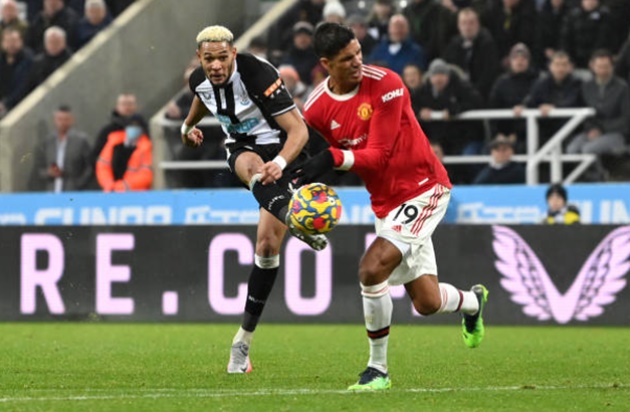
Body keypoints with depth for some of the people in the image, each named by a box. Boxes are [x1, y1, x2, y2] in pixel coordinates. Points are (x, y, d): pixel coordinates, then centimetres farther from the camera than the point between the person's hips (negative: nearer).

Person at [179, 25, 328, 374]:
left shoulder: (259, 76, -27)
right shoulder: (199, 80, -8)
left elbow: (299, 129, -32)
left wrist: (280, 163, -48)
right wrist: (188, 126, 27)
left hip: (278, 151, -4)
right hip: (240, 149, 4)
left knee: (268, 245, -11)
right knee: (252, 166, -37)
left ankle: (243, 341, 0)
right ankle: (294, 220, -69)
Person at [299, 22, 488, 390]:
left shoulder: (386, 84, -19)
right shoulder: (316, 109, -5)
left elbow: (379, 154, -22)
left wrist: (334, 158, -37)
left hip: (424, 188, -5)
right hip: (386, 204, 5)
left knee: (372, 269, -24)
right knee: (427, 302, 7)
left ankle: (379, 369, -7)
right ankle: (472, 301, 45)